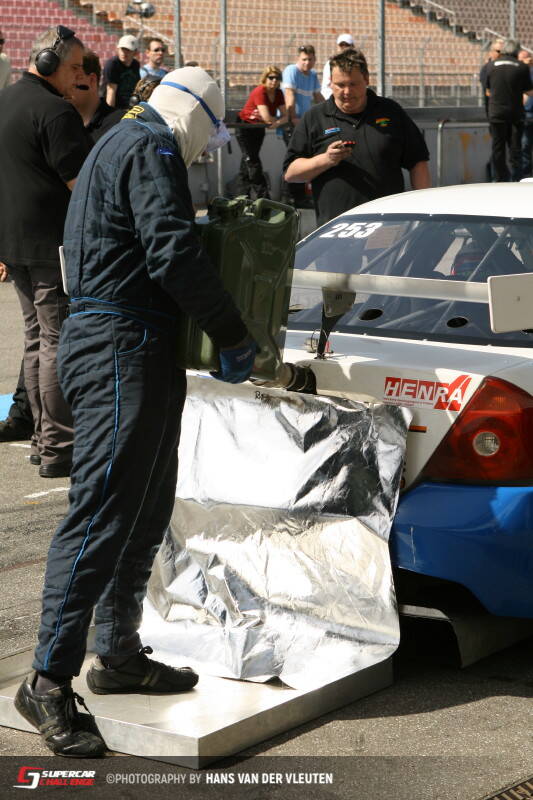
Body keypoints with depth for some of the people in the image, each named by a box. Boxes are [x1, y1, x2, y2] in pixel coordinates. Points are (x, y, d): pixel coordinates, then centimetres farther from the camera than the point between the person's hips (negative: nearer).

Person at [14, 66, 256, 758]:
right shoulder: (151, 150, -8)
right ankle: (49, 680, -11)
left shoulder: (120, 145, 25)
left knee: (145, 510, 15)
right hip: (124, 350, -11)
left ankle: (120, 654, 24)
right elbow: (173, 255, -19)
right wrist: (236, 338, -13)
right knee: (101, 515, -12)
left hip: (122, 347, 11)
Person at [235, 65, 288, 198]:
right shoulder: (260, 91, -23)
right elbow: (267, 118, -30)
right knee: (253, 163, -10)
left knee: (248, 162, 11)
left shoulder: (278, 93, -2)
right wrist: (279, 120, -11)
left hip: (258, 129, 7)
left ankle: (242, 196, 15)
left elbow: (285, 116, -8)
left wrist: (277, 123, -30)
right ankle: (262, 195, -12)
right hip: (245, 126, -7)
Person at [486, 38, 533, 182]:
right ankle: (516, 179, 0)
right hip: (516, 114, -1)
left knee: (498, 148, 8)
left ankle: (500, 179, 10)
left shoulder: (492, 66, -1)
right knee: (515, 148, 6)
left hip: (496, 113, 1)